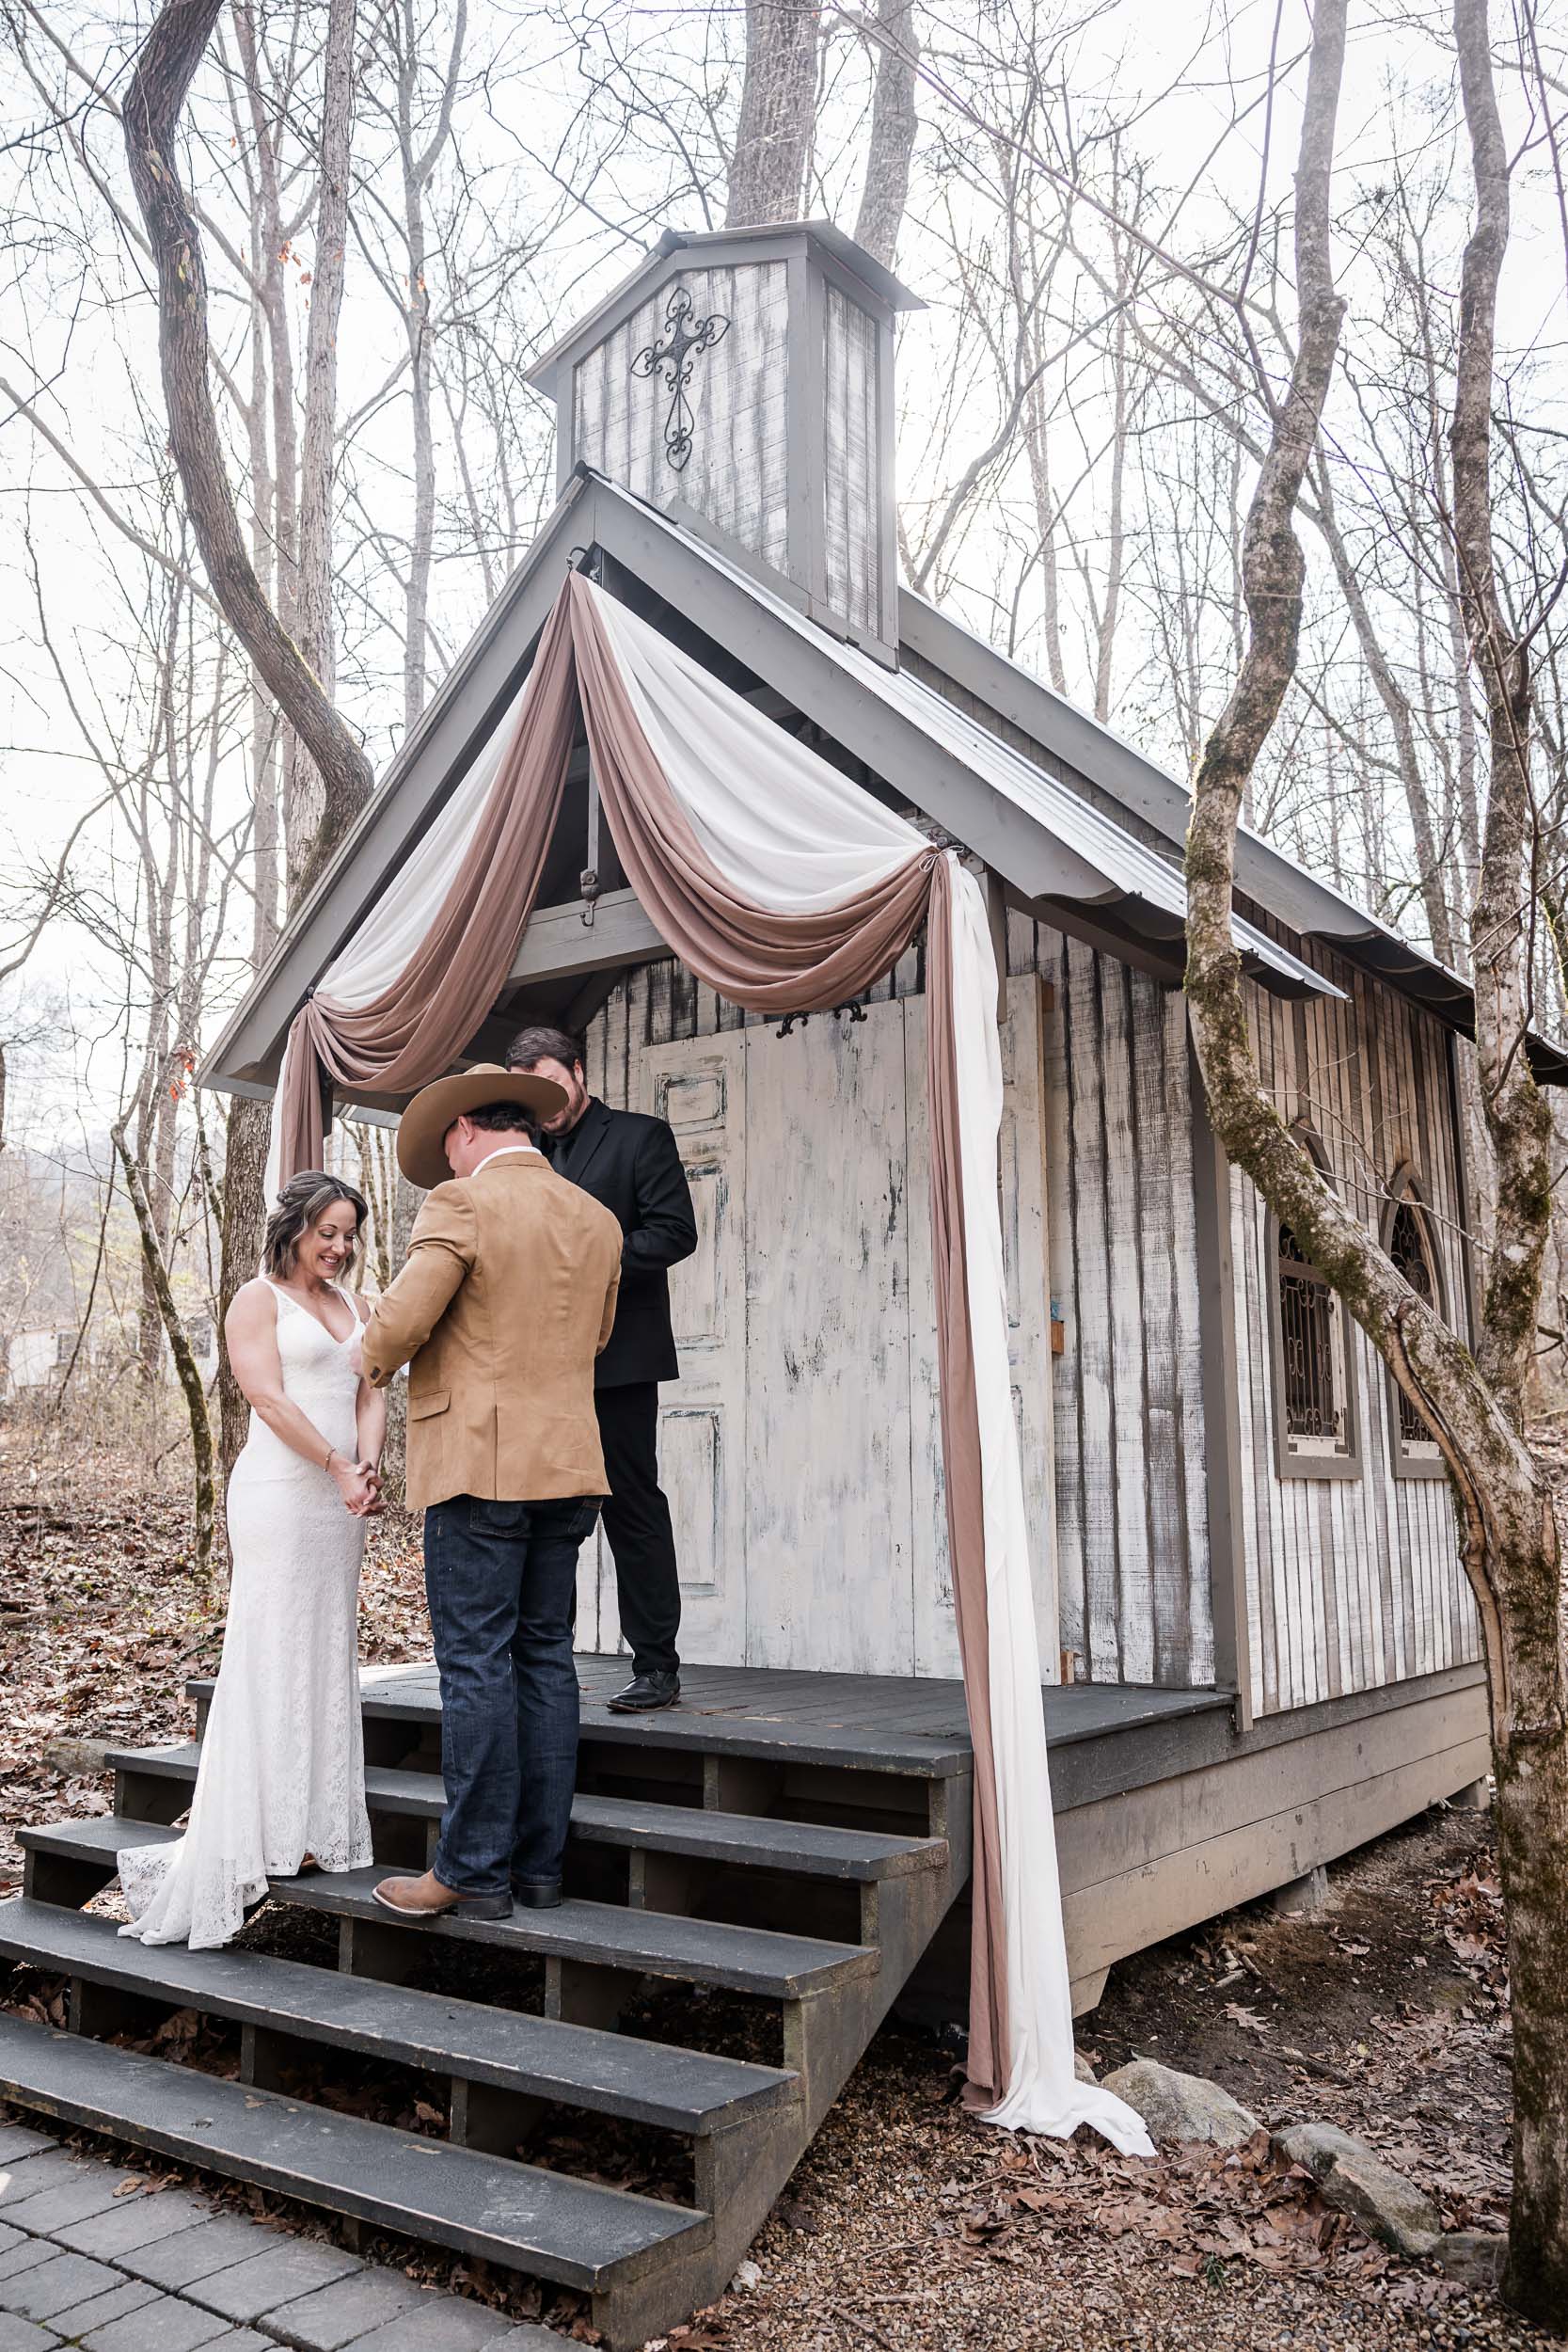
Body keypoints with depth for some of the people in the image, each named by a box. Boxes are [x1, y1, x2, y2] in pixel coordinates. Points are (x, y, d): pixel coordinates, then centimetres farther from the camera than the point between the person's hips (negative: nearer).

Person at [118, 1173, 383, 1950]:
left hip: (340, 1502, 6)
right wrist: (339, 1468, -16)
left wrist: (366, 1467, -8)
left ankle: (317, 1830, 13)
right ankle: (260, 1836, 1)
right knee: (273, 1656, -4)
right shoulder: (258, 1300, -1)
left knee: (328, 1655, 7)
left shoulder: (352, 1305, 17)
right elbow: (270, 1397, -12)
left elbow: (370, 1395, 10)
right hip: (281, 1492, -6)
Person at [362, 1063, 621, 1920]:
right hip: (567, 1464, 7)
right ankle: (541, 1864, 16)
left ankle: (474, 1872, 5)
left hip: (479, 1463, -6)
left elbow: (400, 1319, -15)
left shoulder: (461, 1205, -9)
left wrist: (377, 1361, 6)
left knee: (477, 1665, -1)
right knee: (545, 1658, 11)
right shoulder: (597, 1221, 11)